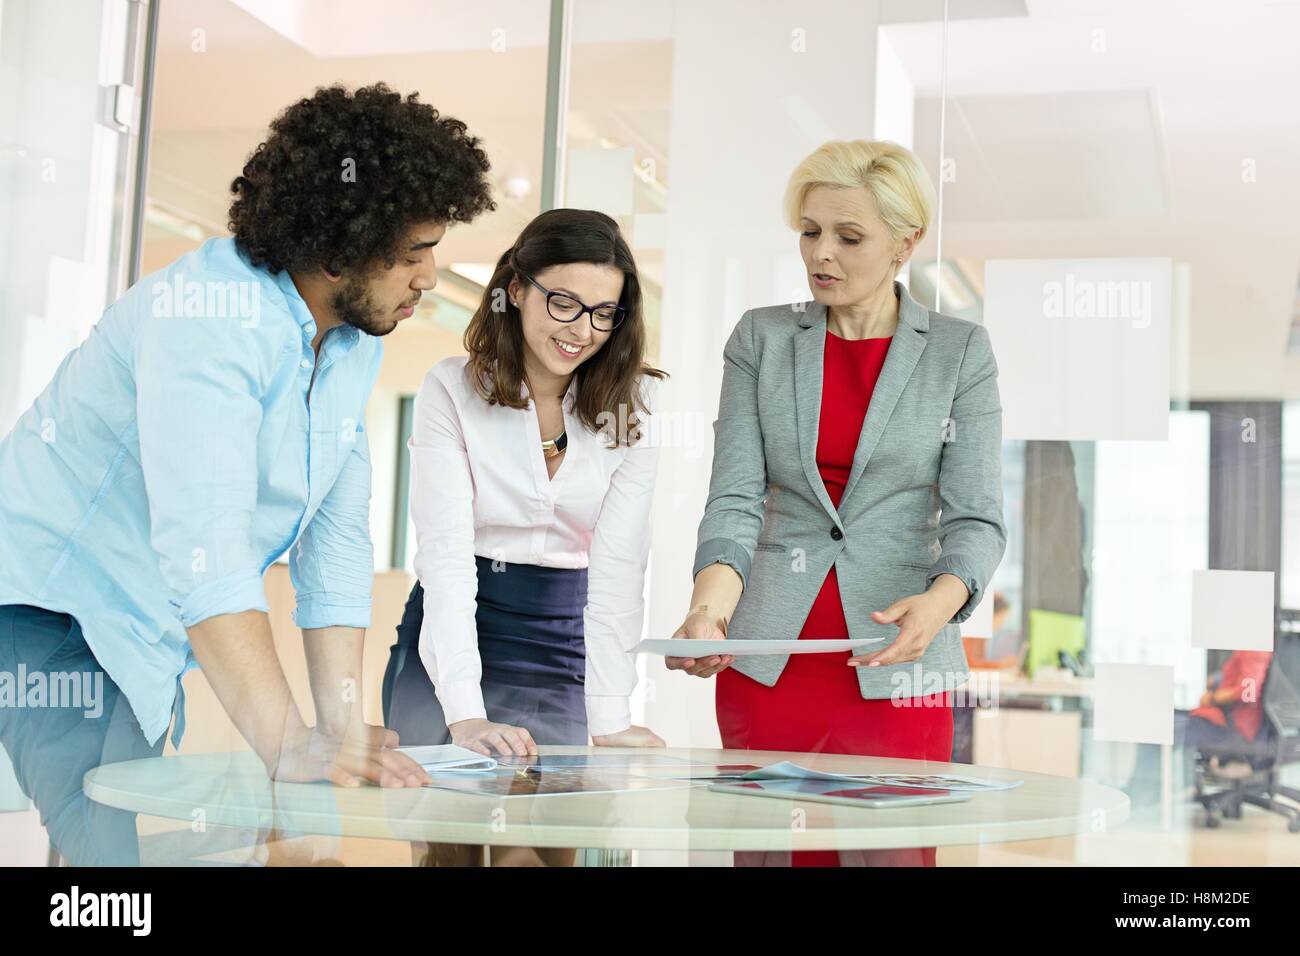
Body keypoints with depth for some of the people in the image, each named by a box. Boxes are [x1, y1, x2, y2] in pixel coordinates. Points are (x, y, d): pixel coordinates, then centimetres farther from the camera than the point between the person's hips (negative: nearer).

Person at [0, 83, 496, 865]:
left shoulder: (356, 343, 3)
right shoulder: (211, 312, -25)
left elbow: (337, 539, 3)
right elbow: (202, 543, -35)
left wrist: (345, 731, -5)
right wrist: (290, 745, -40)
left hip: (146, 643, 8)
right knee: (111, 848, -20)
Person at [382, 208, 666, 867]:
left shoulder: (631, 405, -6)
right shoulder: (452, 391, -11)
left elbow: (618, 565, -12)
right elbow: (445, 553, -19)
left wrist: (609, 719, -22)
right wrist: (464, 714, -29)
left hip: (563, 646, 1)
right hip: (450, 646, -1)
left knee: (543, 840, -7)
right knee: (447, 839, -7)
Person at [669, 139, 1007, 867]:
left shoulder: (961, 351, 3)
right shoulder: (760, 338, 6)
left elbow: (977, 517, -4)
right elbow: (735, 498, -2)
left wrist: (938, 603, -25)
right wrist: (710, 604, -21)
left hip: (895, 664, -1)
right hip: (767, 661, 1)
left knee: (893, 852, 0)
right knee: (762, 852, 4)